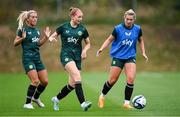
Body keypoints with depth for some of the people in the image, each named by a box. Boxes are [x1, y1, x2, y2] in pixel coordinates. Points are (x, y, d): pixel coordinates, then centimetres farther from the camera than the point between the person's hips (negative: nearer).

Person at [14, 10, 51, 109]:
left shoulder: (36, 30, 14)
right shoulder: (23, 29, -6)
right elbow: (15, 43, -5)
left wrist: (46, 37, 11)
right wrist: (22, 38, -22)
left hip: (37, 58, 7)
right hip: (28, 58, -7)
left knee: (45, 81, 3)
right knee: (35, 81, -18)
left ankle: (36, 97, 28)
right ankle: (27, 103, -6)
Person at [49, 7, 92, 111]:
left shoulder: (82, 29, 6)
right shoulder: (63, 27, 1)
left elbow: (88, 43, 16)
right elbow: (52, 36, 11)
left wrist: (85, 50, -4)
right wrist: (51, 38, -13)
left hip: (77, 57, 4)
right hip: (66, 55, -4)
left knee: (72, 84, 2)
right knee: (77, 76, -26)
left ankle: (56, 99, 28)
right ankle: (83, 103, -32)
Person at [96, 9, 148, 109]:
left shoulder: (137, 29, -1)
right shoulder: (118, 29, -9)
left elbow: (141, 40, 17)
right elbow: (109, 40, -1)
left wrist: (143, 52, 9)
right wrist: (102, 49, -14)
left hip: (130, 57, 2)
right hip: (118, 57, -2)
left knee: (131, 79, -16)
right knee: (112, 80, 2)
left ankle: (127, 103, -4)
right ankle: (102, 96, 30)